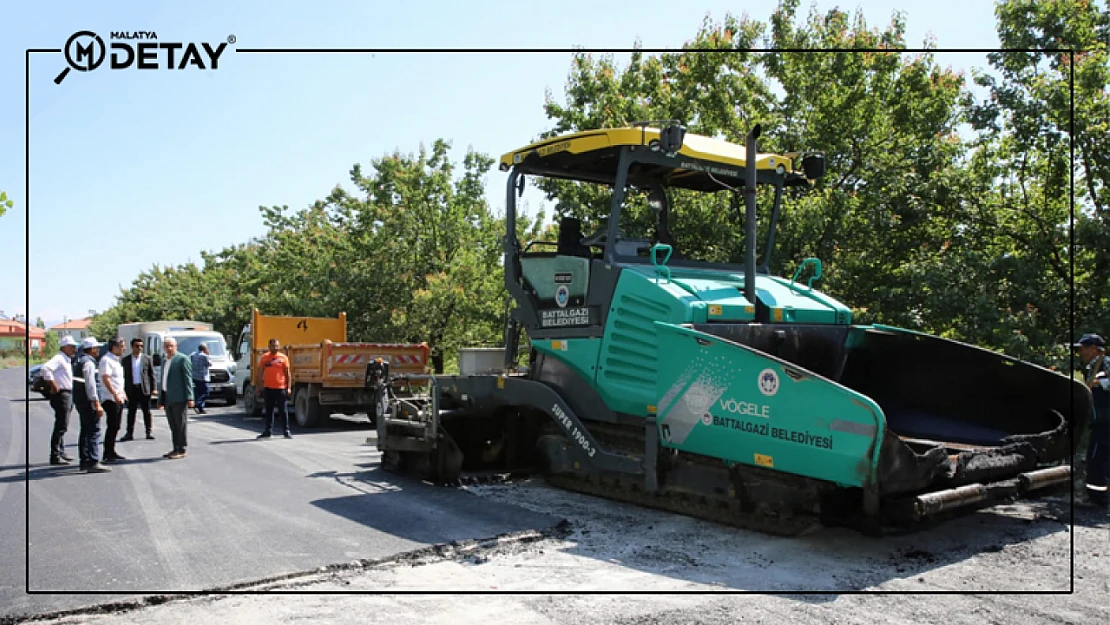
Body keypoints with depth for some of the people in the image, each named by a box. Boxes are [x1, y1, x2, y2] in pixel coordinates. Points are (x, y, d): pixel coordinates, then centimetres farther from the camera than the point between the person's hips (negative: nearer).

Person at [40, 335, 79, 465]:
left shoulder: (67, 360, 18)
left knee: (62, 426, 16)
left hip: (68, 395, 10)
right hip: (61, 395, -10)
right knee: (61, 426, -11)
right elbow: (46, 368, -30)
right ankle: (55, 456, -10)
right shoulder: (58, 358, -12)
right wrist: (53, 386, -24)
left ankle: (61, 453, 25)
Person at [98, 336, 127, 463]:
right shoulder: (106, 360, -11)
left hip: (118, 399, 10)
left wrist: (122, 394, 22)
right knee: (112, 427, -9)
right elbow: (105, 378, -21)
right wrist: (115, 394, -27)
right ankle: (107, 455, -6)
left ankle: (111, 452, 19)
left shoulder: (115, 360, 18)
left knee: (115, 427, 12)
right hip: (110, 399, -10)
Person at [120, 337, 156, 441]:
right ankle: (129, 433, 10)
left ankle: (149, 432, 11)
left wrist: (153, 388, -1)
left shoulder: (147, 359, 2)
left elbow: (151, 374, 4)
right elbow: (123, 375, 6)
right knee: (131, 412, 5)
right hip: (131, 389, 1)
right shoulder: (126, 360, 5)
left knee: (147, 412, 4)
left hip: (144, 388, -1)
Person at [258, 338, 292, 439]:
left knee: (283, 411, 0)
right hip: (268, 388, 3)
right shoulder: (264, 357, 7)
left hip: (280, 388, -2)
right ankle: (267, 431, 18)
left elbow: (287, 374, 1)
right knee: (269, 411, 11)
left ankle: (286, 431, 5)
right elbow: (261, 373, 11)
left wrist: (288, 387, -5)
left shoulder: (283, 358, 0)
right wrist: (260, 386, 6)